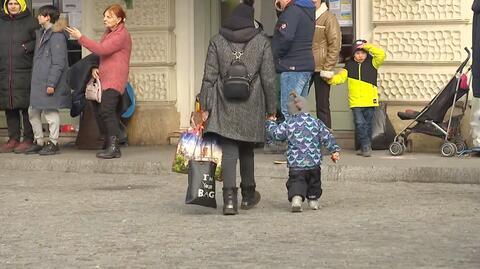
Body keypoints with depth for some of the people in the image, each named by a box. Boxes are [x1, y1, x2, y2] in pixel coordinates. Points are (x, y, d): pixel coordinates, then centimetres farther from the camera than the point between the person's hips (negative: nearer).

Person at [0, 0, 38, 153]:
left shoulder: (30, 22, 2)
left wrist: (28, 47, -16)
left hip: (25, 72, -5)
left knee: (26, 106, -5)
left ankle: (28, 139, 0)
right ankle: (13, 139, 12)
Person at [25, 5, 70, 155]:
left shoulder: (57, 36, -13)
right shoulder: (41, 33, 16)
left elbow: (58, 63, -17)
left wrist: (51, 83, -19)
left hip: (49, 82, -10)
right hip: (38, 81, 10)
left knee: (50, 111, -2)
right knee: (33, 112, 12)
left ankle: (53, 143, 7)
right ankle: (39, 142, 21)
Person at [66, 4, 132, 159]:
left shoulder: (122, 35, -10)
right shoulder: (108, 33, 22)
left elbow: (101, 50, -19)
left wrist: (80, 38, -16)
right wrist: (95, 68, 8)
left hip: (114, 80, -10)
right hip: (104, 79, 10)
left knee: (107, 110, -19)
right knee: (99, 111, 6)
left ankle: (113, 147, -19)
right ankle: (110, 147, 10)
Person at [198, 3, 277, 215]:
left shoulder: (217, 41, 2)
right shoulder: (261, 42, 1)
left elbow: (209, 77, -1)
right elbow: (268, 79, 1)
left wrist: (205, 107, 2)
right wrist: (271, 108, 8)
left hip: (225, 107, -1)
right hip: (251, 108, 1)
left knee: (229, 151, -3)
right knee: (246, 150, 17)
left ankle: (230, 197, -18)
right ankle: (248, 195, 30)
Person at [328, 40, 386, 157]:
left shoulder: (372, 63, 5)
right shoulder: (349, 65, 10)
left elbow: (381, 55, -11)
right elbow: (341, 77, 5)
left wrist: (367, 46, -14)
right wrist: (331, 79, -14)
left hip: (370, 100, 0)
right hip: (356, 101, 0)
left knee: (367, 124, 7)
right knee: (360, 123, -9)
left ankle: (366, 147, 17)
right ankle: (366, 147, -5)